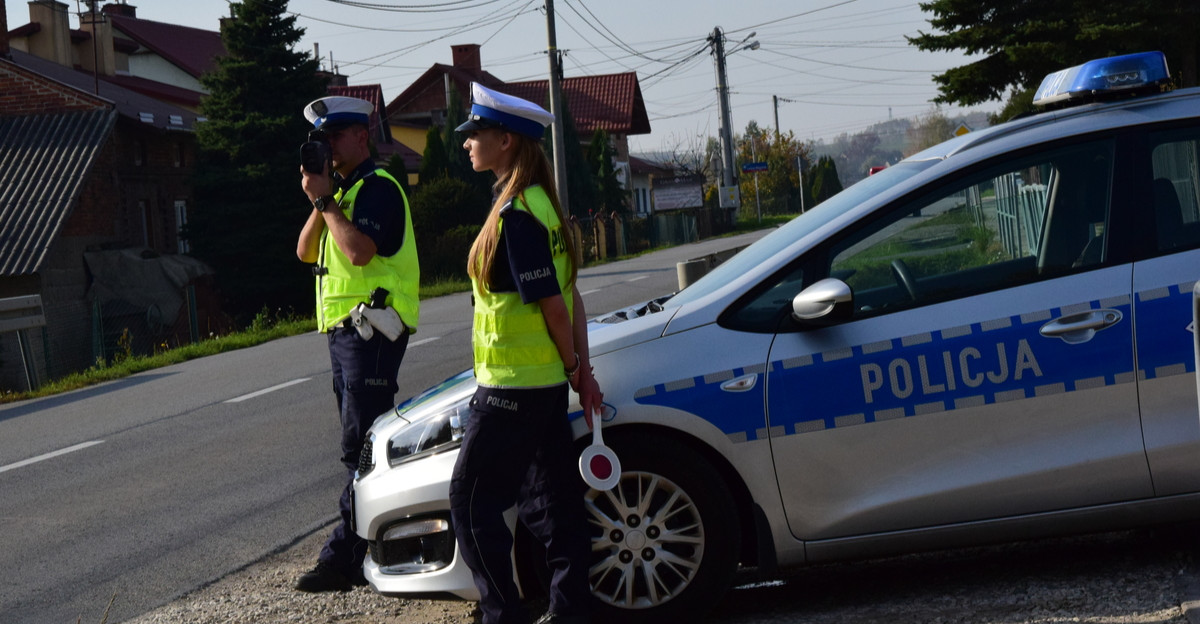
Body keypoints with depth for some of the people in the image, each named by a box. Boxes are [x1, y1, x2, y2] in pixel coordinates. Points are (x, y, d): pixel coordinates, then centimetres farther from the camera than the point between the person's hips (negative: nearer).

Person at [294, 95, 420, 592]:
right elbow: (306, 251, 13)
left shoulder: (378, 187, -10)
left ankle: (344, 557, -15)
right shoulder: (342, 190, 21)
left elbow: (360, 251, -24)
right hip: (343, 329, 10)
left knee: (362, 448, -11)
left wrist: (324, 200, -15)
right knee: (365, 445, 10)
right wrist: (319, 201, -1)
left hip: (371, 328, -10)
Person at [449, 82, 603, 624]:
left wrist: (574, 366, -7)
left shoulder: (514, 214, -19)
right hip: (546, 382, 10)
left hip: (512, 386, -10)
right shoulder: (540, 203, 12)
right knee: (553, 500, 13)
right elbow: (568, 295, 13)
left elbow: (552, 303, -19)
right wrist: (581, 368, 12)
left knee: (471, 502, -2)